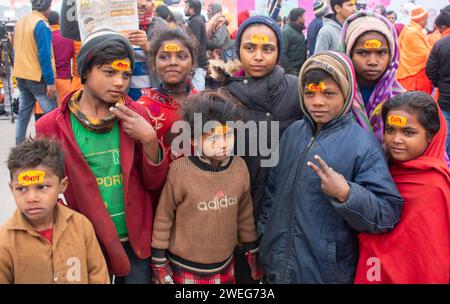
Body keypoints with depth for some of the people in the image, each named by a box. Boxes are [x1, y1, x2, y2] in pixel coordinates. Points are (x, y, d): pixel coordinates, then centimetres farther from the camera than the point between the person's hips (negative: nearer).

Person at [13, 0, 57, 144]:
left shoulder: (20, 22, 10)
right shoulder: (41, 24, -15)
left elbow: (17, 51, 17)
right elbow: (44, 55, -20)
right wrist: (50, 81, -18)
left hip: (21, 77, 8)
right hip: (38, 78, -8)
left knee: (23, 114, 13)